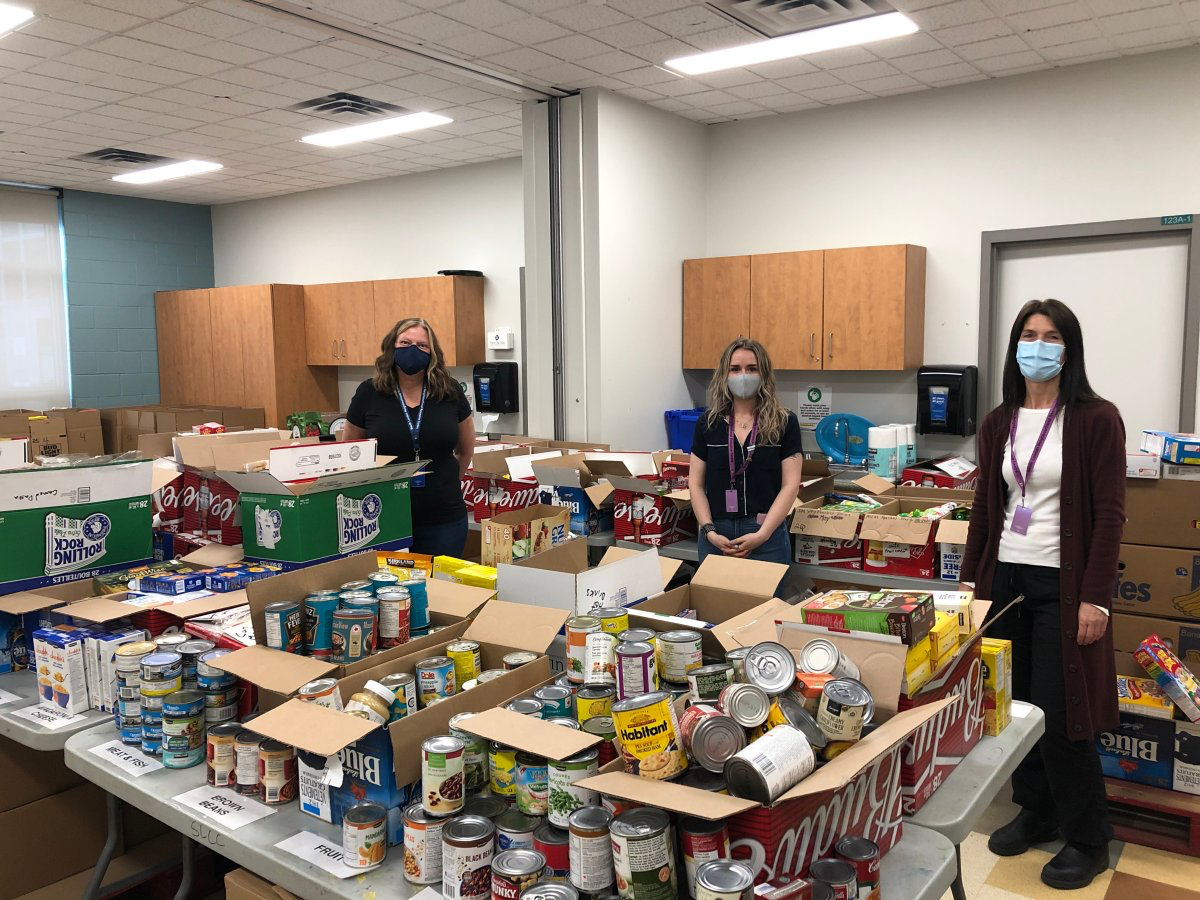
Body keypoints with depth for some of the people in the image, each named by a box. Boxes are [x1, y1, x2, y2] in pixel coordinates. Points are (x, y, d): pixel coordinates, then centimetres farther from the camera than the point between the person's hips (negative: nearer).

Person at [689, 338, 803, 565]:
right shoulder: (707, 424, 5)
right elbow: (696, 483, 5)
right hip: (716, 535, 2)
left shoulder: (785, 423, 0)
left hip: (767, 535, -1)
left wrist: (762, 534, -13)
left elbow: (790, 484, -4)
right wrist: (709, 531, -8)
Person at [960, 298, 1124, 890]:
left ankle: (1088, 839, 18)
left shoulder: (1096, 419, -7)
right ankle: (1036, 810, 31)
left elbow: (1109, 515, -10)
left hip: (1062, 584, -5)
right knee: (1013, 706, 11)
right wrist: (969, 583, 10)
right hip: (1005, 577, 5)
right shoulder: (997, 423, 8)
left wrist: (1095, 597, -15)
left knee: (1060, 714, -1)